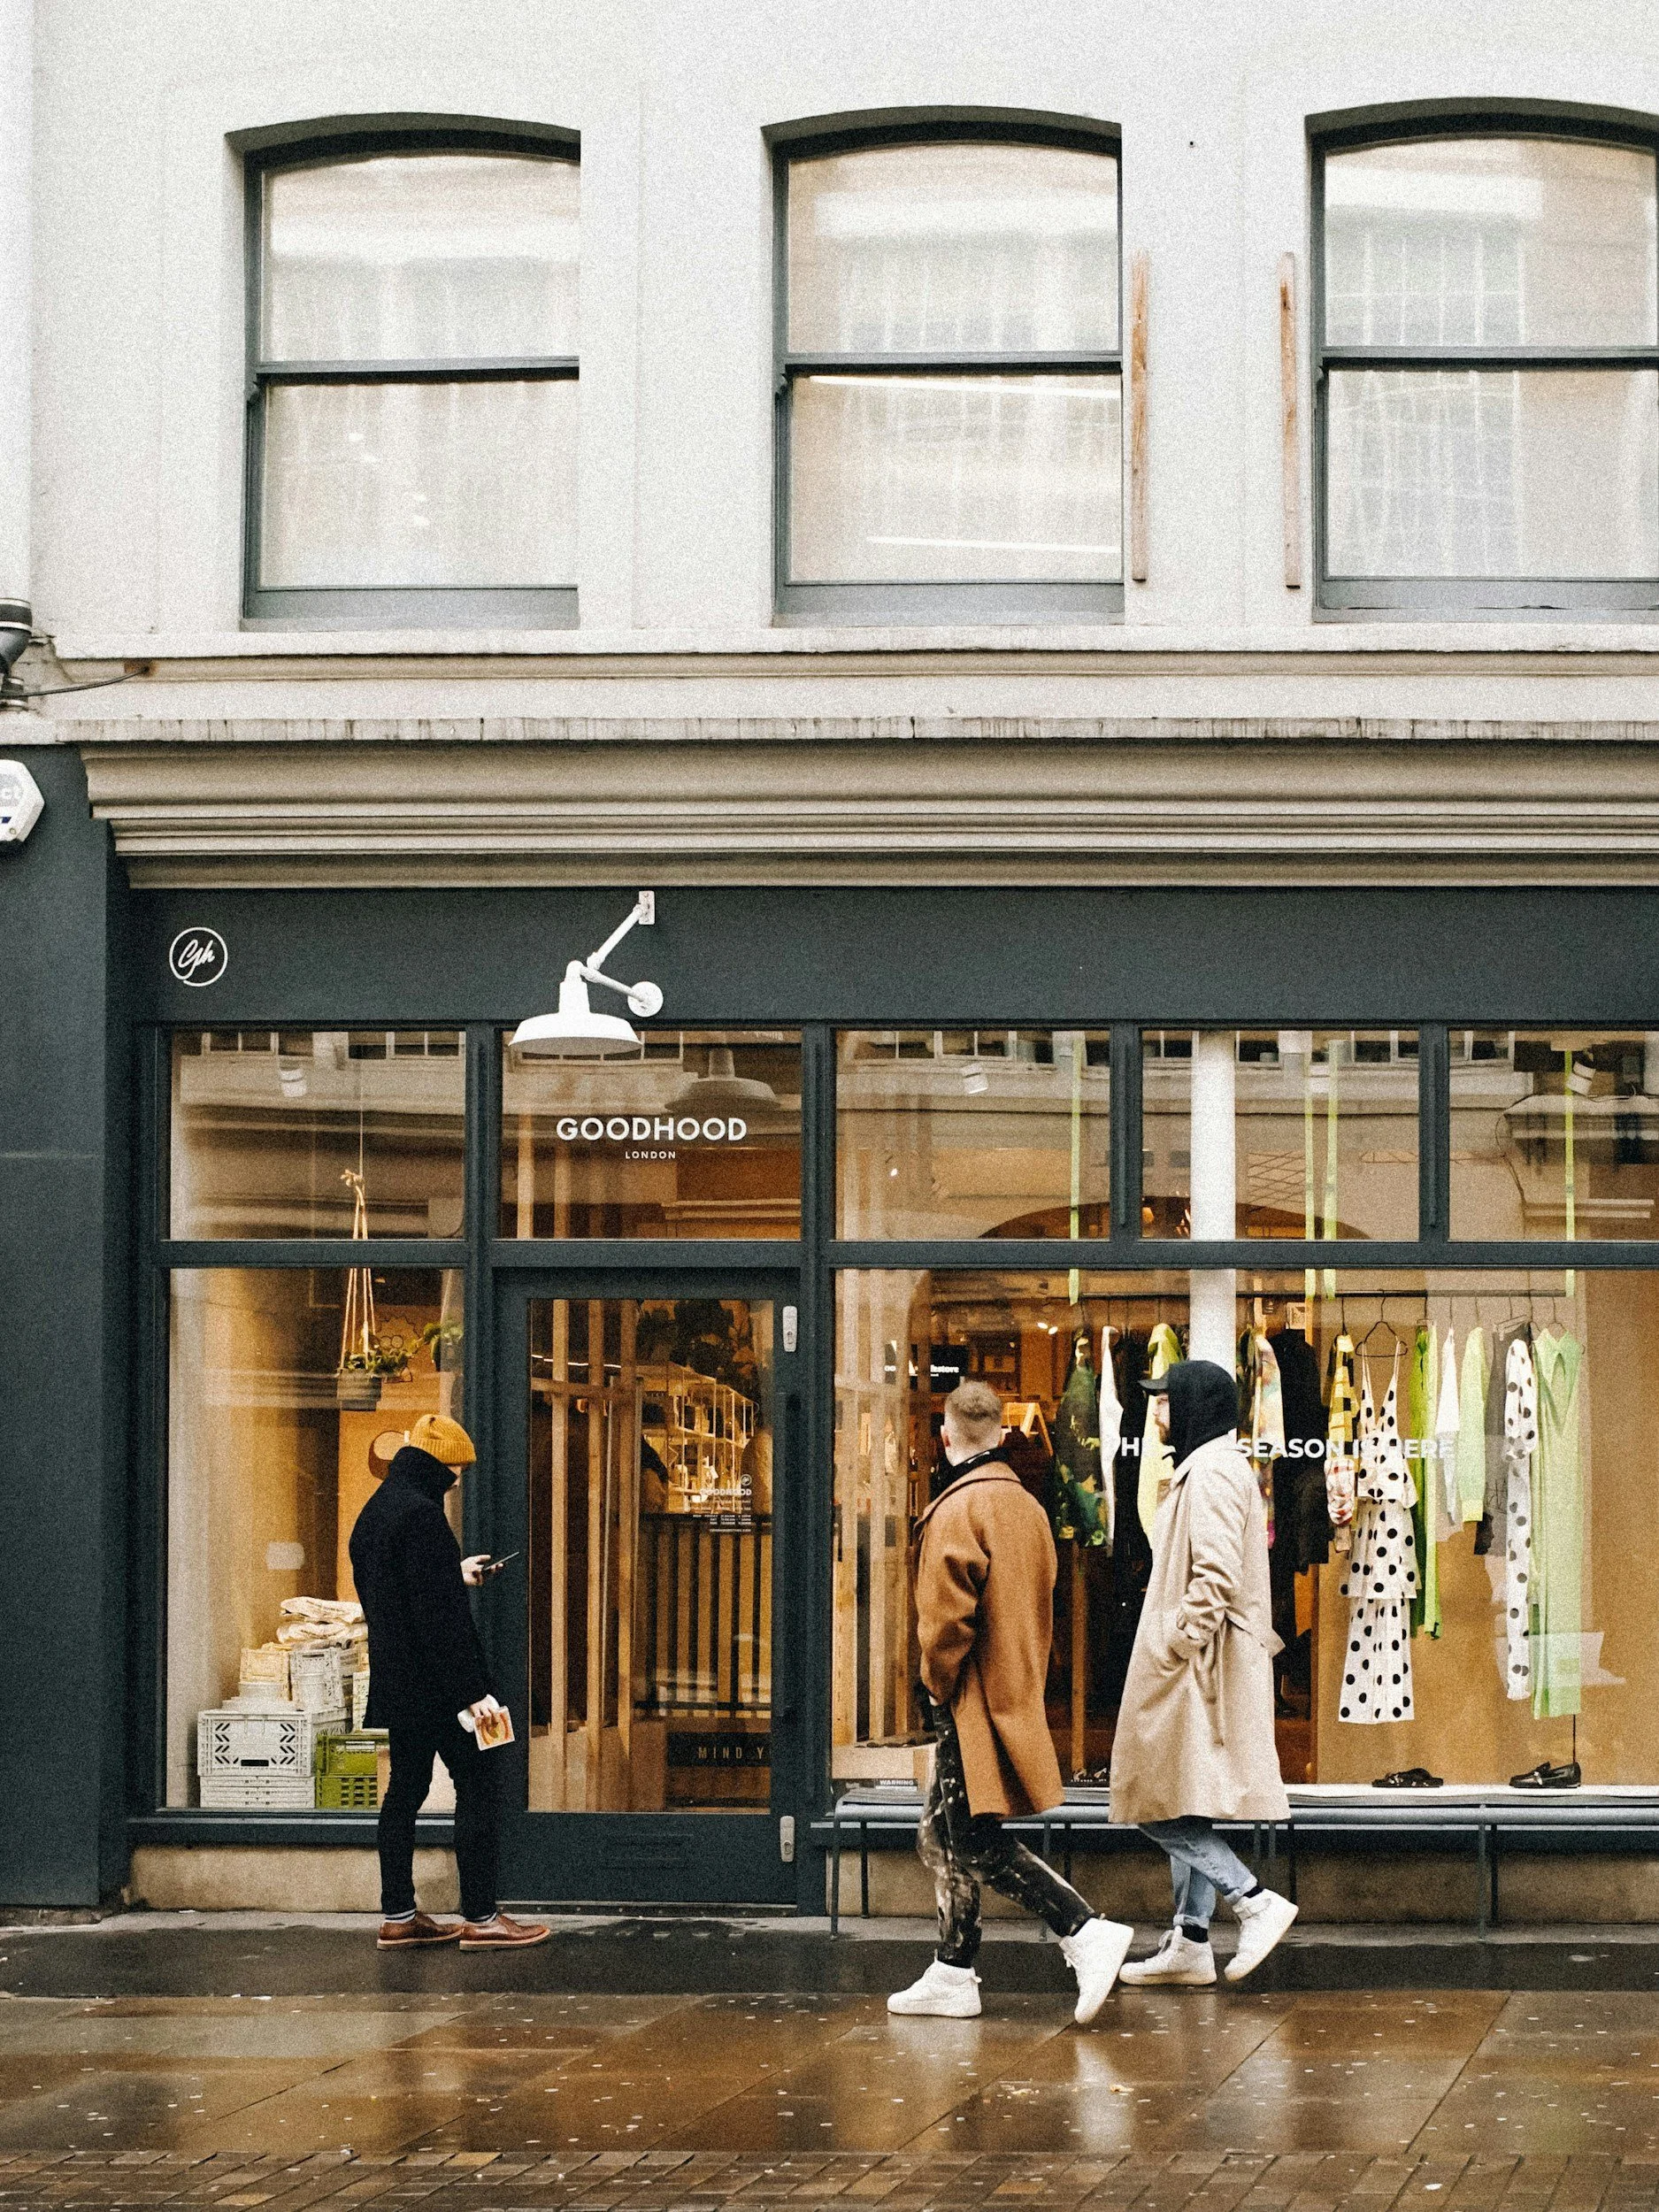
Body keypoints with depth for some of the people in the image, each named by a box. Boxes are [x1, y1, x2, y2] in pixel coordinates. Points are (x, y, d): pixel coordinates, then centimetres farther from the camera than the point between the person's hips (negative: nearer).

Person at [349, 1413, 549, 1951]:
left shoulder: (376, 1511, 12)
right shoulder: (420, 1514, -19)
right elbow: (438, 1614, -23)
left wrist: (455, 1575, 31)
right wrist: (470, 1690, -22)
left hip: (396, 1681, 10)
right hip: (435, 1682, -10)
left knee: (406, 1790, 13)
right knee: (476, 1786, -3)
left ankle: (398, 1917, 15)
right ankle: (480, 1918, -3)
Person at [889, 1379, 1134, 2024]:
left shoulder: (958, 1511, -16)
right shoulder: (1026, 1507, 11)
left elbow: (947, 1617, -20)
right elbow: (1039, 1612, 17)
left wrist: (940, 1689, -5)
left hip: (969, 1706, -9)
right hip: (1013, 1699, 9)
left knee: (978, 1843, -9)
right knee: (944, 1837, 16)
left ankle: (1085, 1932, -19)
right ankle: (952, 1976, 19)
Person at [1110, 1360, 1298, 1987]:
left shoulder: (1210, 1473, -15)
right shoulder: (1216, 1468, 19)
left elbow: (1216, 1578, -24)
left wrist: (1173, 1647, -20)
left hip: (1193, 1668, -11)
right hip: (1195, 1669, 11)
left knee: (1163, 1806, -10)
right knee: (1184, 1811, 11)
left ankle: (1255, 1901, -12)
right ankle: (1189, 1946, 12)